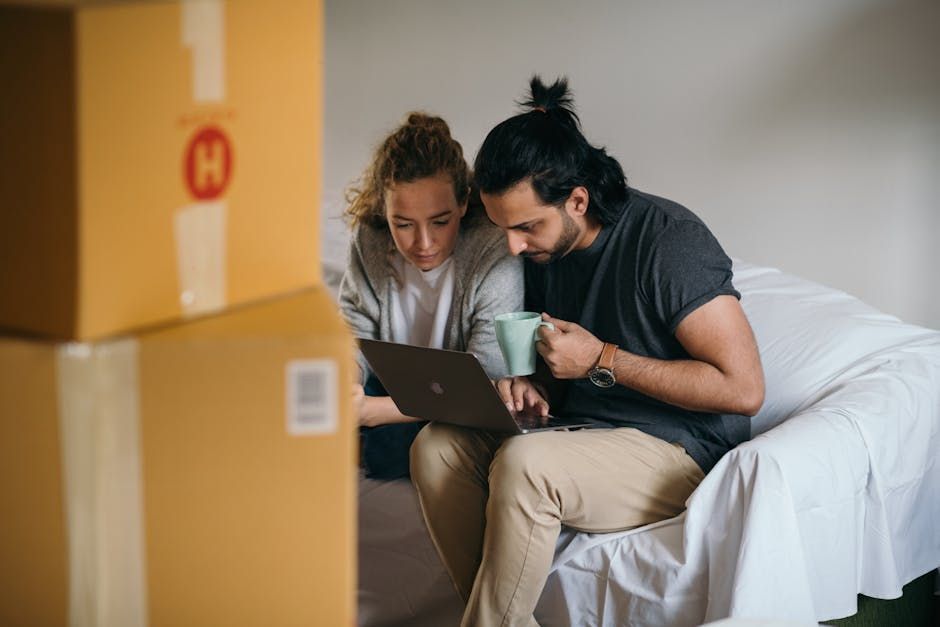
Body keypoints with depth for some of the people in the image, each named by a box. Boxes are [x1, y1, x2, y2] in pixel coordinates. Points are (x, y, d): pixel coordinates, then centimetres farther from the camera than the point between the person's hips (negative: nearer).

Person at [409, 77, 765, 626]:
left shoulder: (668, 240, -17)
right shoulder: (543, 248, 6)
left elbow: (744, 388, -22)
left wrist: (602, 360, -20)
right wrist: (534, 388, -3)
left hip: (681, 452, -8)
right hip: (582, 436, 8)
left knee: (523, 464, -32)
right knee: (437, 445, -12)